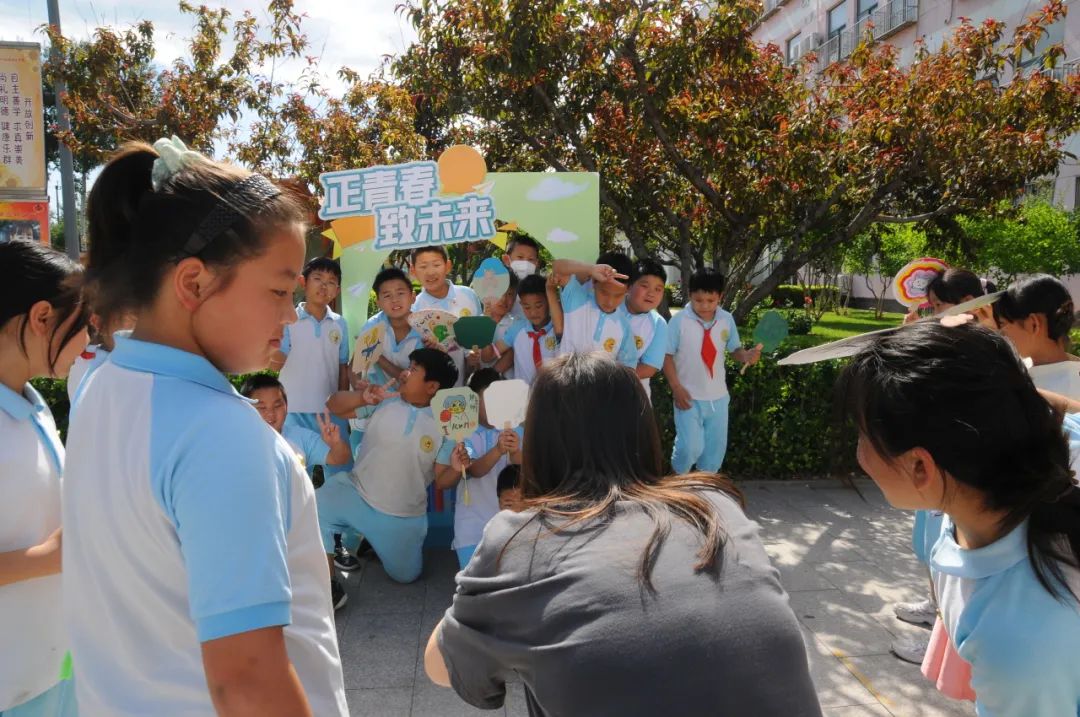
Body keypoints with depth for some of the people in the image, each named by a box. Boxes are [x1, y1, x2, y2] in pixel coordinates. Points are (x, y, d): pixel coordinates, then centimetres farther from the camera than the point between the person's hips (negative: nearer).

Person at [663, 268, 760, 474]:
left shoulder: (727, 320, -2)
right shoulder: (679, 320, -13)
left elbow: (734, 349, 6)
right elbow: (666, 355, -9)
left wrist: (746, 355, -18)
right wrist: (676, 387, -16)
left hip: (718, 396, 4)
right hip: (689, 396, -4)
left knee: (716, 446, 13)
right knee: (690, 446, -9)